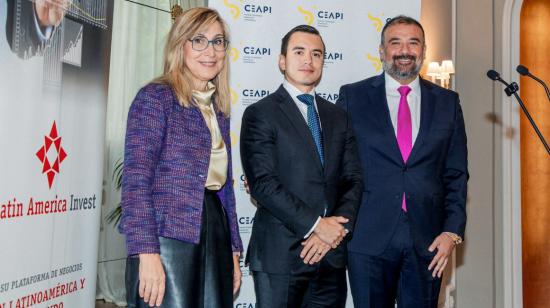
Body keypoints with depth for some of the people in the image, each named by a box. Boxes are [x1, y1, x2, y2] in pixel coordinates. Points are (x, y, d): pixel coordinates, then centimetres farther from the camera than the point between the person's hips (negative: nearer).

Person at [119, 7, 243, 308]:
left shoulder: (218, 111, 16)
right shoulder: (155, 97, -4)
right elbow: (136, 179, -12)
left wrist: (233, 250, 15)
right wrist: (147, 253, -20)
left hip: (214, 236, 6)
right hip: (168, 237, -6)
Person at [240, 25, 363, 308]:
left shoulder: (338, 117, 14)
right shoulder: (260, 114, -3)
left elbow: (353, 179, 7)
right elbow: (263, 183, -13)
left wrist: (336, 228, -8)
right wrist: (316, 226, -14)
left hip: (332, 253, 5)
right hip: (280, 253, -4)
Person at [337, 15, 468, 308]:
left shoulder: (447, 102, 8)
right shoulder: (352, 97, 2)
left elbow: (456, 174, 8)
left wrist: (453, 231, 0)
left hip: (427, 240, 2)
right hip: (369, 237, -1)